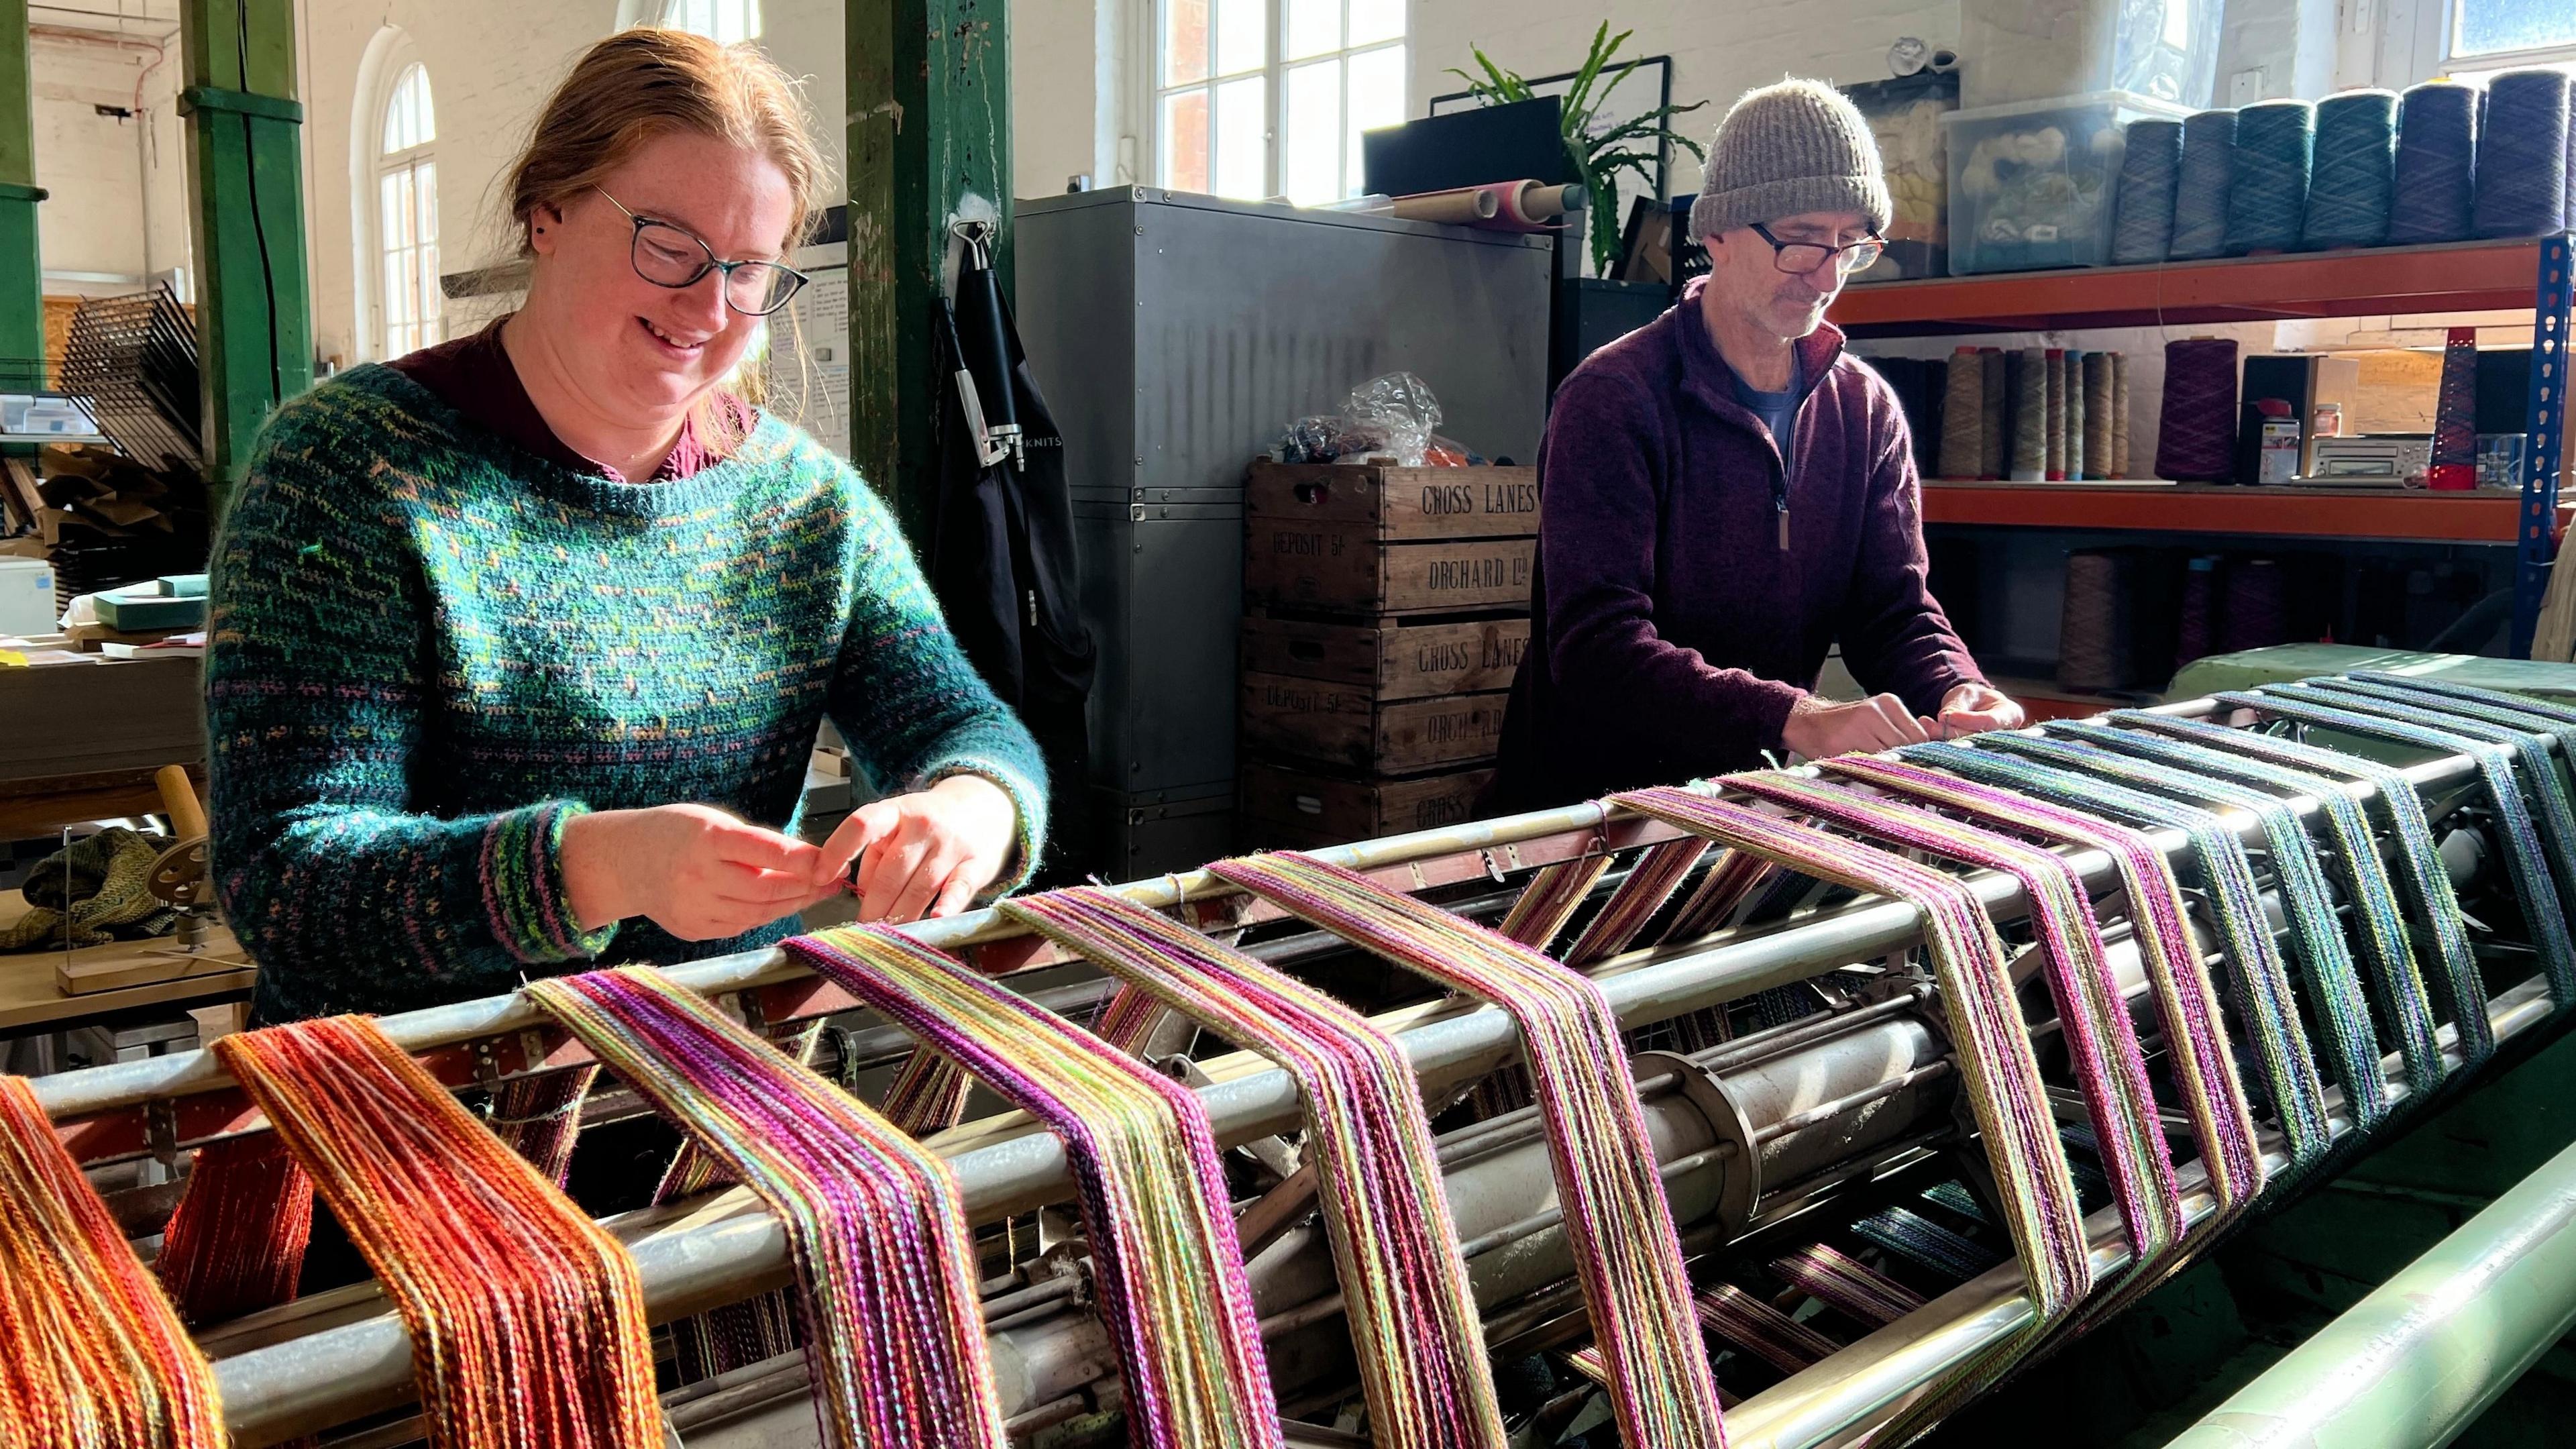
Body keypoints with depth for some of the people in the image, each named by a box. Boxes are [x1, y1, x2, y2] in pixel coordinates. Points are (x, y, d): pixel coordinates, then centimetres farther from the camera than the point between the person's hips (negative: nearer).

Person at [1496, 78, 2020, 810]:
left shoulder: (1865, 408, 9)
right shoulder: (1614, 399, -12)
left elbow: (1895, 610, 7)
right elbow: (1596, 646, -22)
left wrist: (1957, 692, -17)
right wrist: (1796, 718, -35)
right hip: (1600, 798, -6)